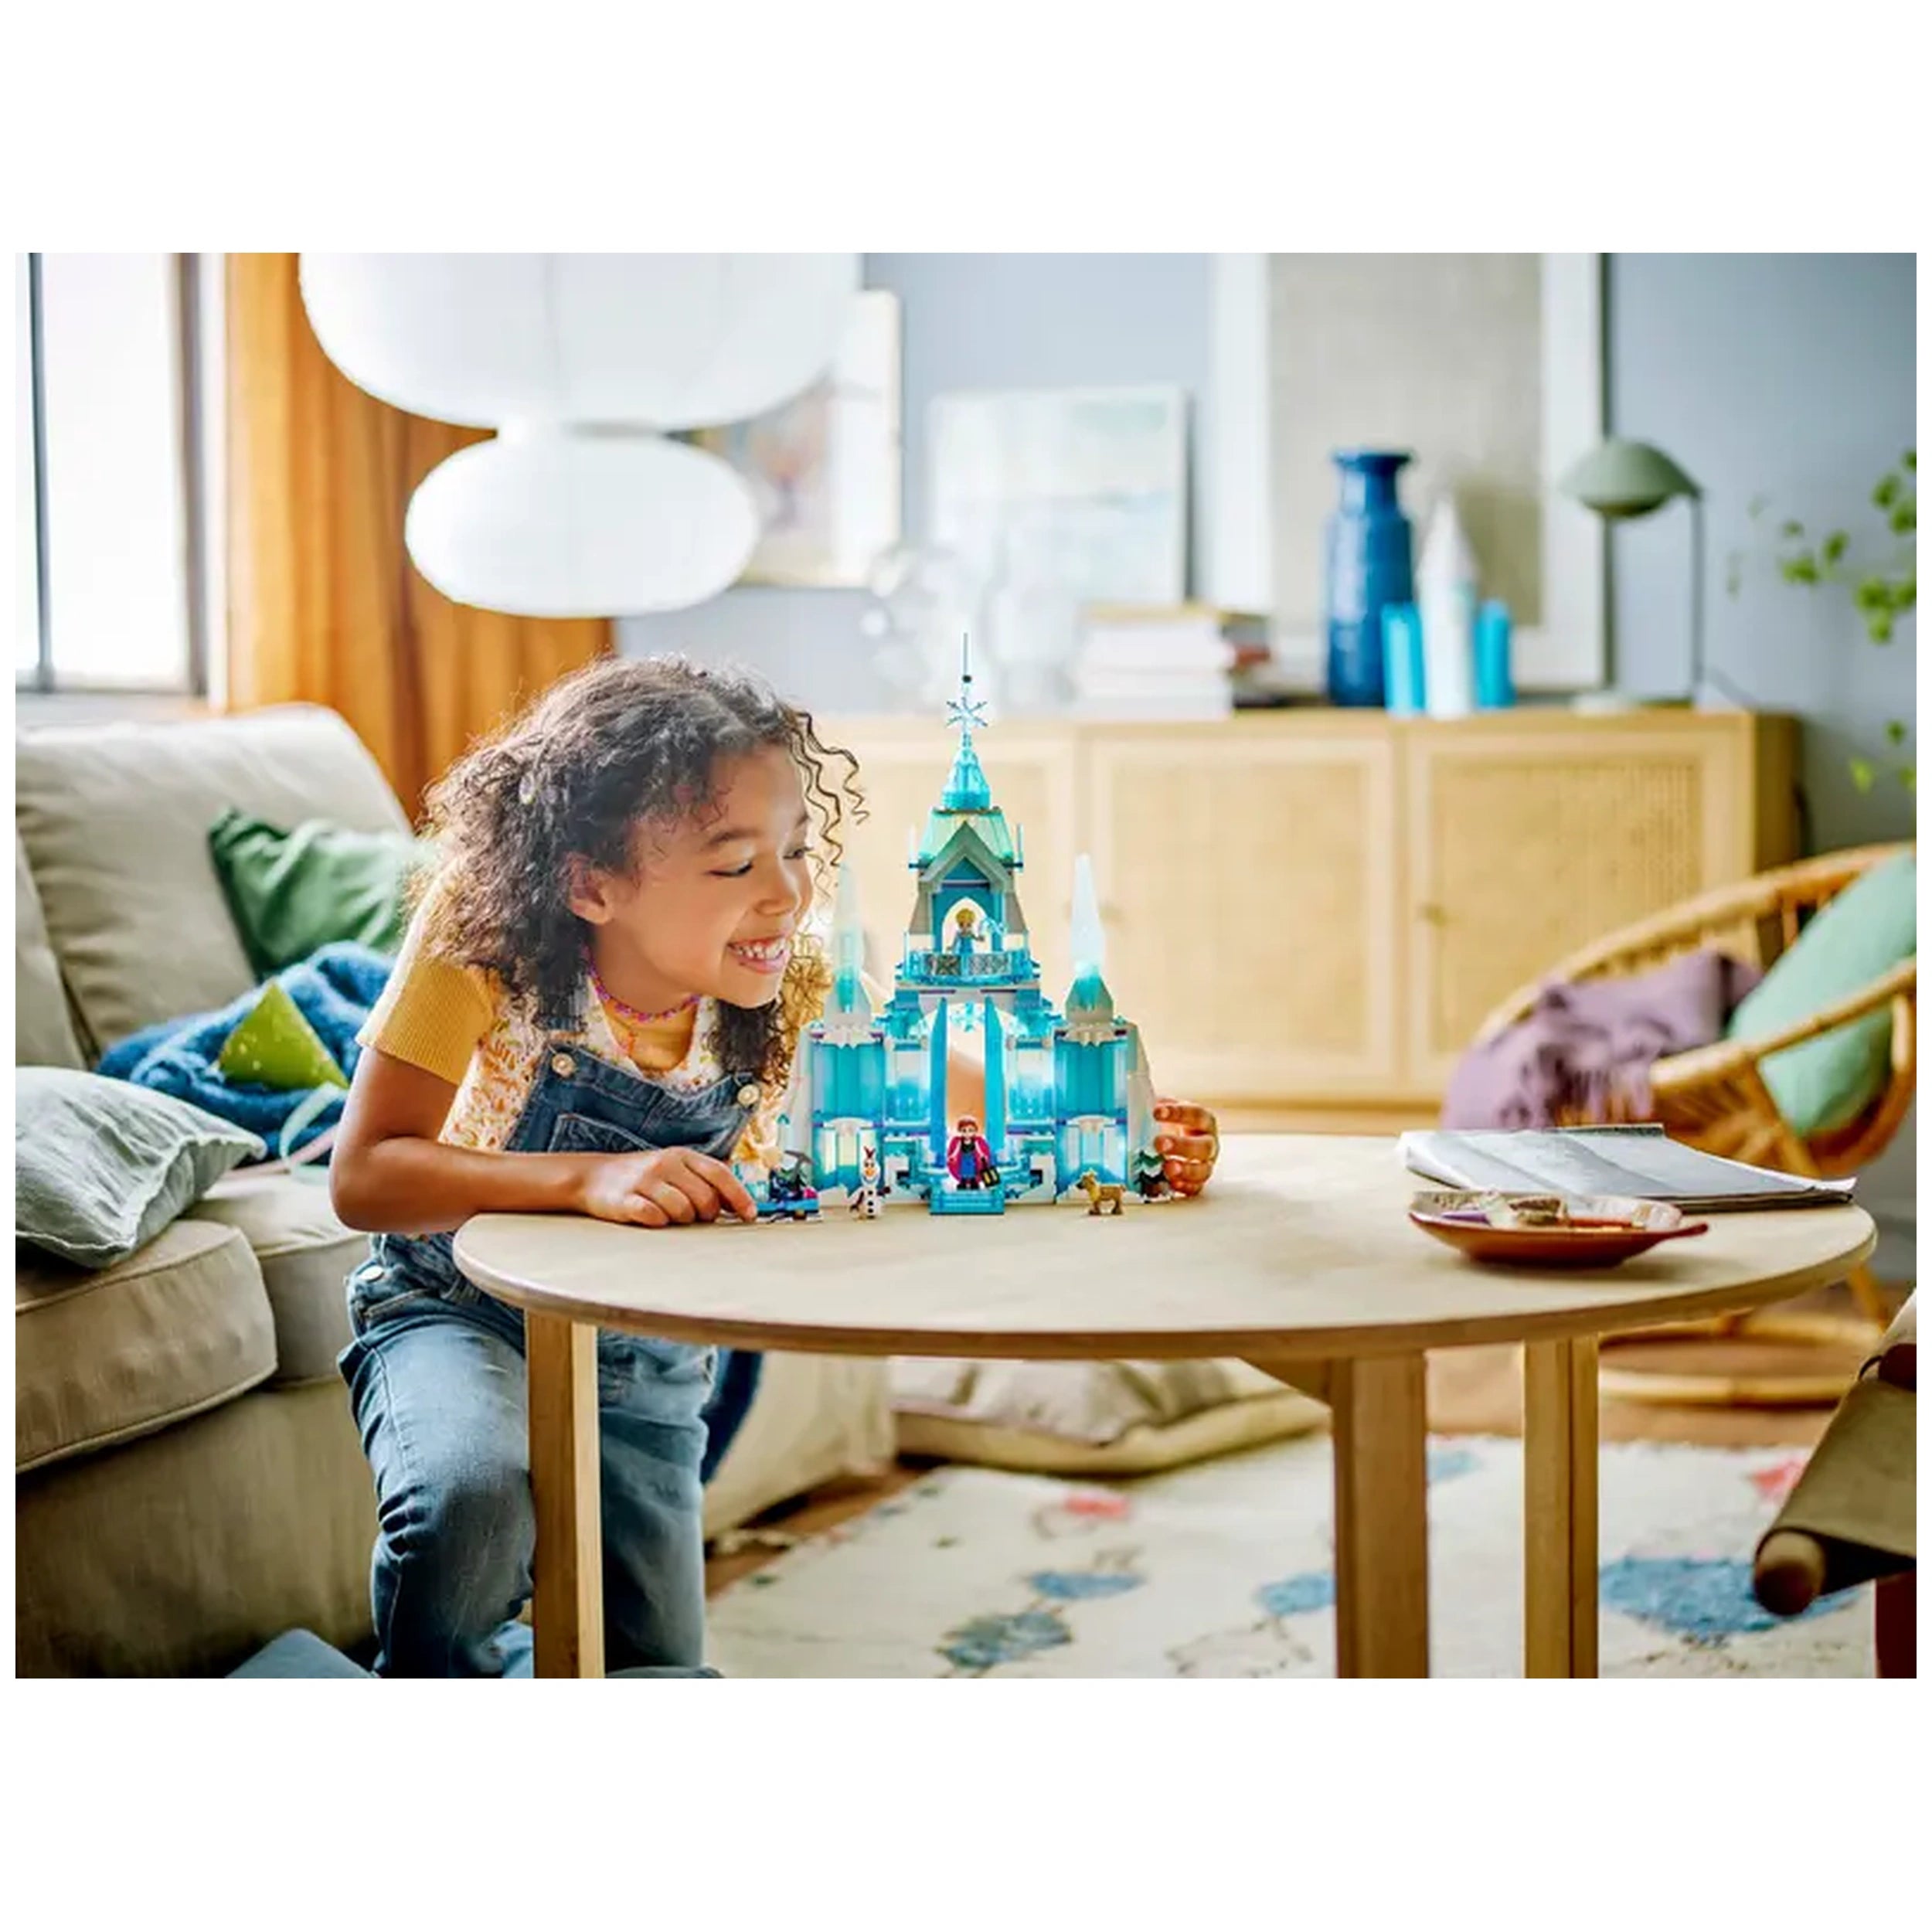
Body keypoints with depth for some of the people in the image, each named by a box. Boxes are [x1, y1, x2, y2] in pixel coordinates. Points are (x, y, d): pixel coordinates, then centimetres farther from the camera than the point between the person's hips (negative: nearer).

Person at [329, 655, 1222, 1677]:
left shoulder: (791, 994, -18)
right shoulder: (484, 938, -26)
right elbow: (365, 1174, -28)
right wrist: (591, 1179, -43)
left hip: (648, 1362, 4)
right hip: (458, 1315, -3)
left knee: (654, 1671, 6)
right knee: (473, 1500, -34)